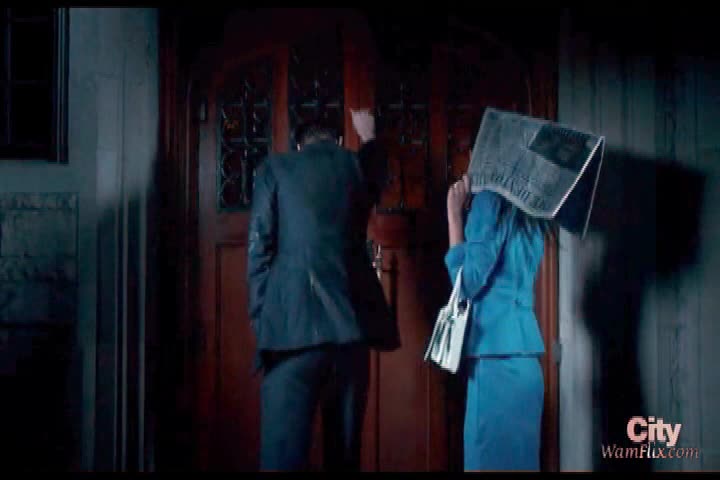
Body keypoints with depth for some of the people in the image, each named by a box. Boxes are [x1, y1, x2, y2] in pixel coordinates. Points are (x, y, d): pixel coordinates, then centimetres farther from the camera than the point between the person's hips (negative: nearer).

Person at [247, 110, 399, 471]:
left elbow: (260, 248, 1)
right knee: (345, 446, 11)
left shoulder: (275, 168, 7)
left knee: (284, 448, -5)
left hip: (293, 323, -3)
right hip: (350, 320, 3)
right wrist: (368, 136, 61)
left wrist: (260, 318, 5)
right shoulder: (357, 166, 16)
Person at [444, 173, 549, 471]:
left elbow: (467, 281, -9)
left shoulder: (492, 200, -6)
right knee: (519, 454, 9)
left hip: (497, 355, -8)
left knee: (491, 456, -5)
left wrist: (455, 214, -3)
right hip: (524, 354, 8)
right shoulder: (528, 217, 17)